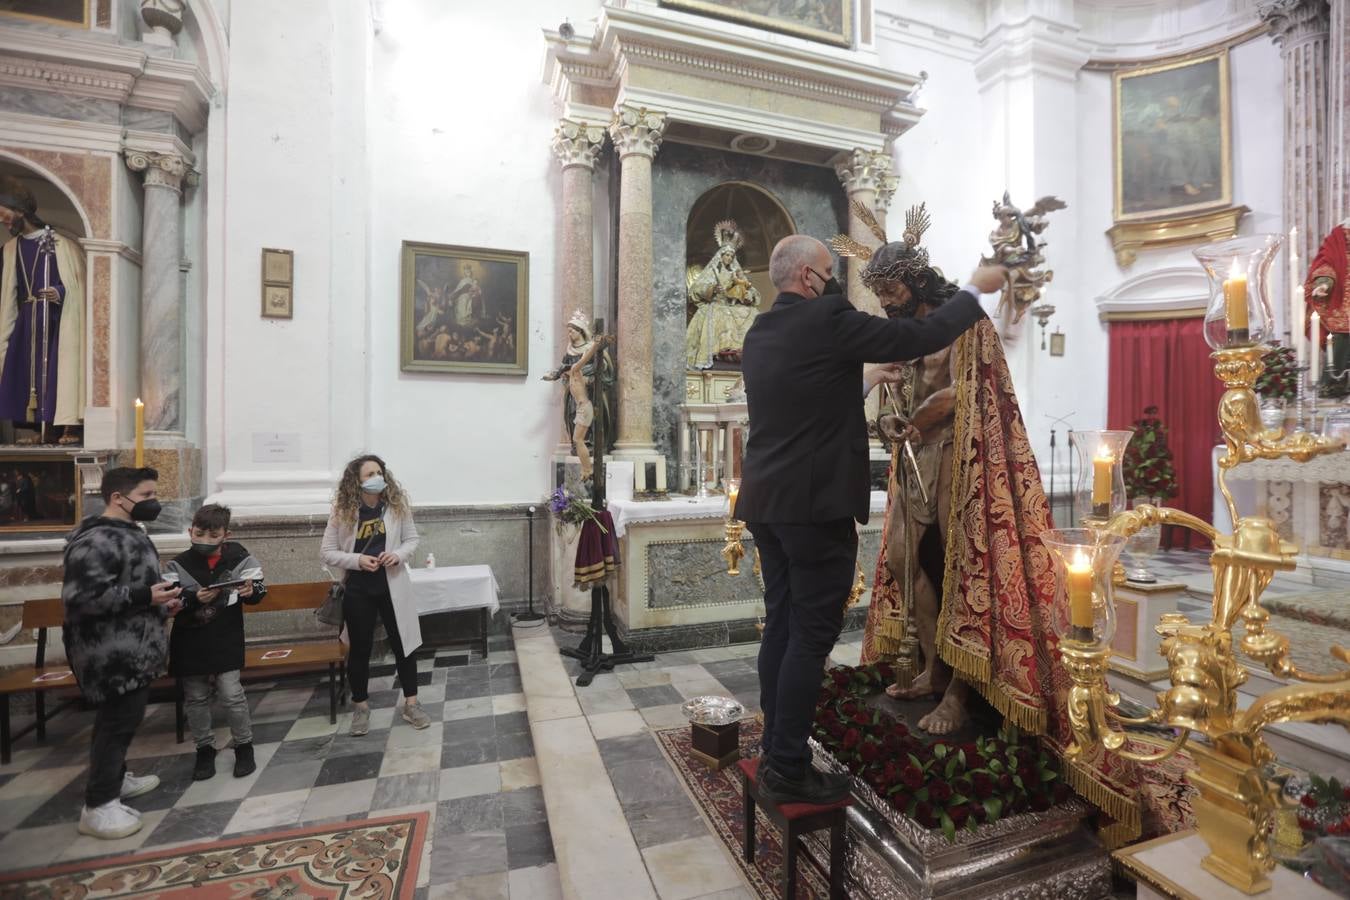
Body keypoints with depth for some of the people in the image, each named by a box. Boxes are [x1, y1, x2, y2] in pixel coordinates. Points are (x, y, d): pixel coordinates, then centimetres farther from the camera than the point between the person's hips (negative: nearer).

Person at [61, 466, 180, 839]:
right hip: (114, 655, -10)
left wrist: (160, 601, 10)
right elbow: (81, 598, -27)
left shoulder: (129, 533, 13)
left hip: (131, 650, 11)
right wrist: (144, 596, -28)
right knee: (118, 722, -2)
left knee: (120, 720, 21)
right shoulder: (97, 540, -22)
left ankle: (116, 778, 37)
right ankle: (98, 806, 10)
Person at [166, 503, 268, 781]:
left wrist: (251, 592, -23)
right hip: (190, 643, 2)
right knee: (196, 698, 14)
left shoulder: (239, 558, -9)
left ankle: (243, 746, 18)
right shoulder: (179, 565, -7)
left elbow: (260, 589, -2)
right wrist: (194, 599, -25)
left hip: (226, 641, -2)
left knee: (232, 695, 1)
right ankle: (205, 749, 30)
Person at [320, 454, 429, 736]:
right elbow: (326, 552, -3)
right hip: (358, 589, 0)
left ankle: (410, 703, 22)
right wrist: (357, 560, -18)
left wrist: (399, 555, -16)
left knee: (403, 643, 7)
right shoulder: (342, 512, -8)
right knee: (360, 648, 12)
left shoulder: (397, 505, -5)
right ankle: (361, 706, 32)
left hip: (392, 585, 1)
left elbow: (412, 539, 4)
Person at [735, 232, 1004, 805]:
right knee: (811, 635, 1)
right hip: (816, 502, -8)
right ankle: (788, 769, 12)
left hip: (767, 500, 9)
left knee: (781, 626, 15)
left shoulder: (760, 332, 13)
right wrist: (975, 291, 9)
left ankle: (776, 753, 26)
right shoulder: (825, 320, -11)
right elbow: (918, 337, -6)